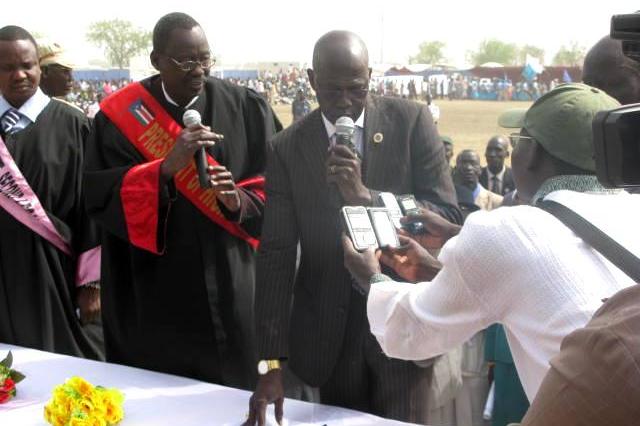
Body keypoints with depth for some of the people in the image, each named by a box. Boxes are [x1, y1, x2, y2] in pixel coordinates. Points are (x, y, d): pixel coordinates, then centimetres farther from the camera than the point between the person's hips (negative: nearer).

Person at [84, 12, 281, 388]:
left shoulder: (246, 108, -1)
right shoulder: (120, 114, -3)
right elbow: (98, 196, -9)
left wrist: (241, 201, -20)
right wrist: (166, 167, -22)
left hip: (231, 286, 1)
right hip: (154, 292, 0)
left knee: (234, 392, 10)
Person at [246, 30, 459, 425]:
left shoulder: (411, 121, -5)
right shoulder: (288, 147, -2)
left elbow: (448, 217, -8)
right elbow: (276, 255, -5)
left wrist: (366, 196, -24)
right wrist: (271, 362, -11)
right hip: (329, 334, 1)